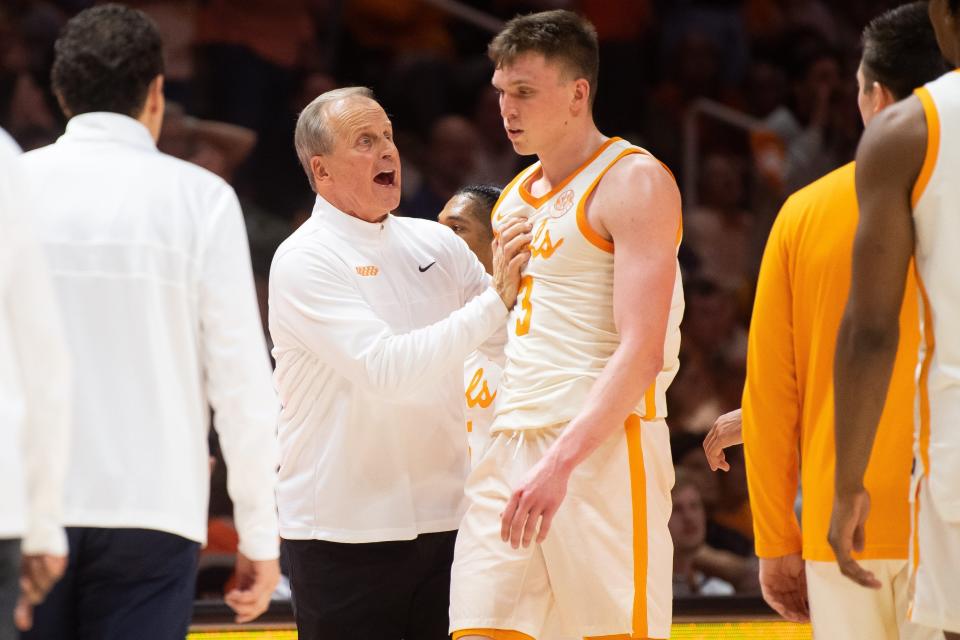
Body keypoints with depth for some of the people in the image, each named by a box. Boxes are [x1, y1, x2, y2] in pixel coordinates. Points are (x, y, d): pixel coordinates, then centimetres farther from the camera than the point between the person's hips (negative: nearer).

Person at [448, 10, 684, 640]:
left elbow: (641, 352, -16)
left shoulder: (632, 182, -6)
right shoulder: (516, 197, 20)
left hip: (604, 445, -7)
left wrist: (562, 461, -24)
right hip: (510, 443, 7)